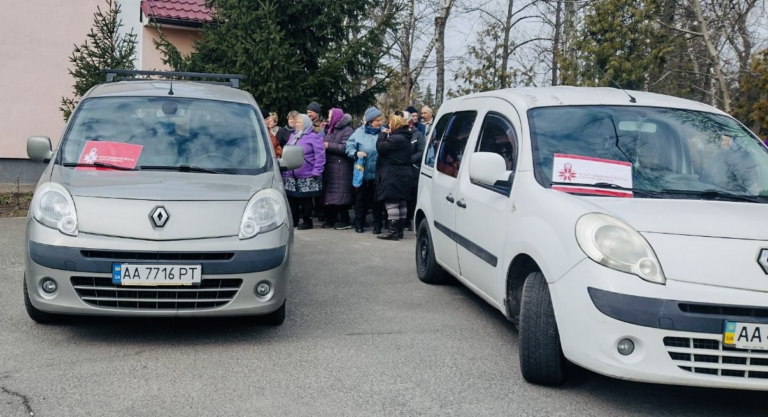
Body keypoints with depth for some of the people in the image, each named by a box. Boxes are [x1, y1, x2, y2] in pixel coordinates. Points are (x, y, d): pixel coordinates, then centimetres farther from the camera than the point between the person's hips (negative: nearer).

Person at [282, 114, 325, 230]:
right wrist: (284, 172, 15)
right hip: (291, 177, 7)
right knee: (291, 199, 8)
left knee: (306, 199, 0)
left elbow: (320, 156, -13)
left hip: (307, 177, -7)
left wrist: (316, 171, -18)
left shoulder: (313, 137, -7)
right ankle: (293, 220, 20)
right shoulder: (293, 136, 17)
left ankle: (307, 221, 11)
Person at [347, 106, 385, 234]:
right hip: (362, 172, 0)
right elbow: (349, 147, -3)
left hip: (378, 173, 0)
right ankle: (359, 223, 22)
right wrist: (356, 153, -20)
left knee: (377, 199, 7)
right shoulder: (360, 132, -1)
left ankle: (377, 224, 19)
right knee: (361, 198, 11)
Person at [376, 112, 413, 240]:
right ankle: (399, 230, 18)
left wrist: (383, 135, -2)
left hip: (393, 175, -10)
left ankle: (393, 231, -8)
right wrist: (386, 135, 14)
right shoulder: (405, 137, 15)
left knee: (392, 203, -8)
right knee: (401, 203, 11)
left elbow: (380, 148, -17)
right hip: (402, 175, 10)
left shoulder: (396, 138, -18)